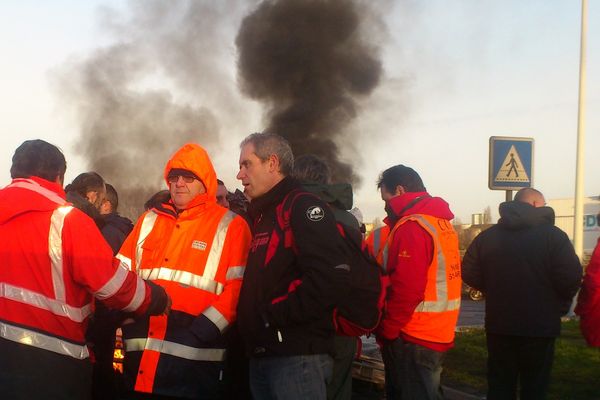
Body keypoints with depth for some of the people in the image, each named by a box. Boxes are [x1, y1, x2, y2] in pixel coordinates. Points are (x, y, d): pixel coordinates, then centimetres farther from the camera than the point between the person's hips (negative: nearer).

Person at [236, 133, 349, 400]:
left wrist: (275, 314, -17)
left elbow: (330, 278, -23)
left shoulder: (303, 207, -9)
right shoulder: (262, 216, 20)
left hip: (298, 356, -9)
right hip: (261, 355, 9)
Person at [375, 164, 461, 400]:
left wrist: (386, 331, -13)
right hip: (437, 334, 9)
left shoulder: (411, 227, -18)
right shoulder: (440, 222, 11)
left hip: (413, 339, -9)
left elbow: (406, 289, -24)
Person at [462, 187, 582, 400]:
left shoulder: (487, 236, 3)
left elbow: (469, 273, -1)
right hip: (539, 326, -3)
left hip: (498, 326, 3)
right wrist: (561, 304, 3)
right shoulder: (552, 235, -9)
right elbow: (571, 276, -16)